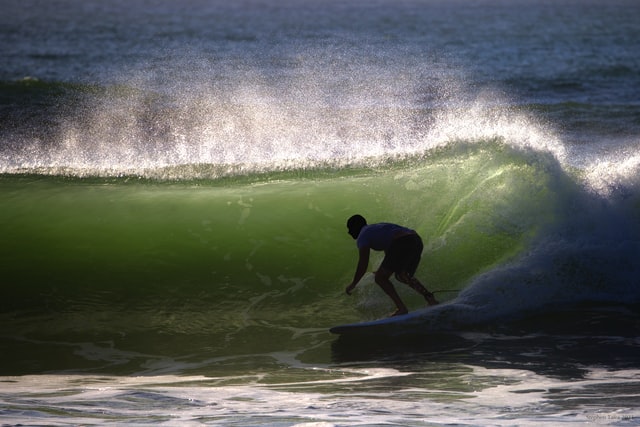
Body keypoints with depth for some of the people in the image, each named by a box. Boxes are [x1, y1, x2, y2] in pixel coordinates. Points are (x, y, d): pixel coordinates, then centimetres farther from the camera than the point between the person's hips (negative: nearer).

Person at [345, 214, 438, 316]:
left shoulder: (362, 237, 8)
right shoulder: (376, 229, 35)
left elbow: (363, 264, -2)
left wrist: (353, 284, 10)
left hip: (403, 244, -9)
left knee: (380, 278, 0)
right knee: (401, 276, 28)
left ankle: (401, 308, -11)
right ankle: (430, 299, 12)